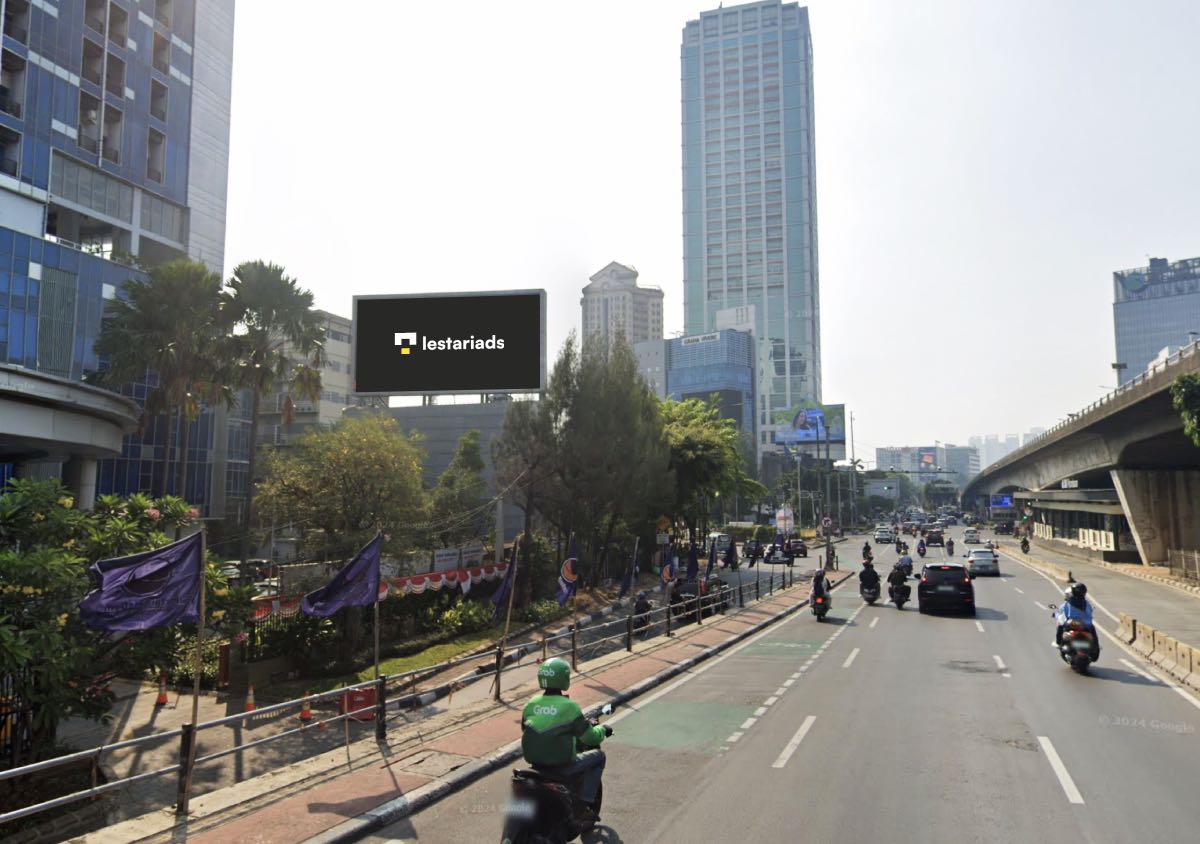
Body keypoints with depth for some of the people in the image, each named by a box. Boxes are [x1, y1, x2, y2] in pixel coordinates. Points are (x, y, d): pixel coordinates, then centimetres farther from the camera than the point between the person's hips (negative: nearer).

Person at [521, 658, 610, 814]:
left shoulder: (530, 705, -1)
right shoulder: (569, 706, -16)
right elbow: (590, 737, -10)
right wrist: (602, 729, 12)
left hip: (535, 764, 6)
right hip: (562, 768, -5)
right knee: (598, 755, 16)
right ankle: (585, 802, 10)